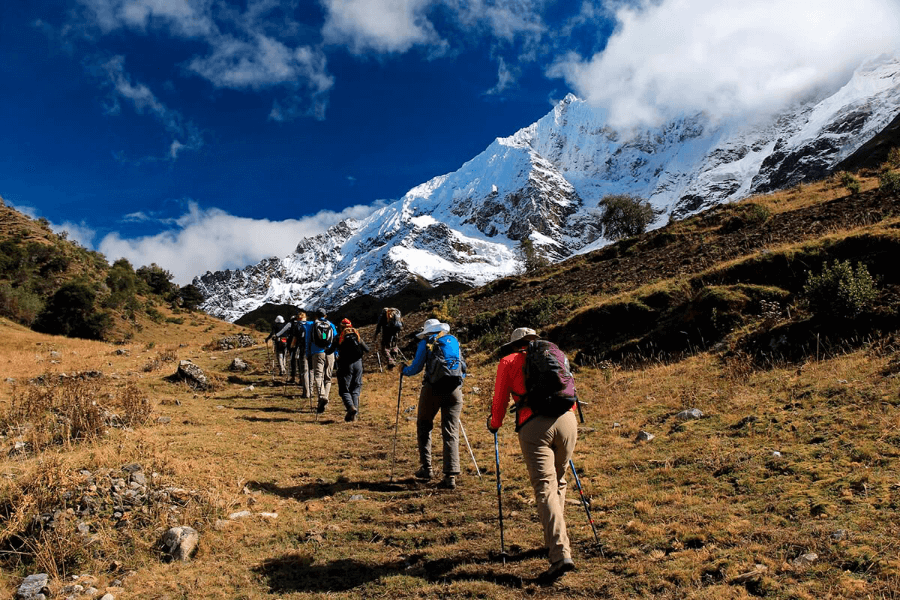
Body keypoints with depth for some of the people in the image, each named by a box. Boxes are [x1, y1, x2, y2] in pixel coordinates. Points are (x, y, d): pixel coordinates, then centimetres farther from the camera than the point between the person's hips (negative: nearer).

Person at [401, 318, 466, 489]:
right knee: (451, 432, 2)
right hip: (455, 390, 3)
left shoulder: (426, 343, 6)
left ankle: (426, 467, 13)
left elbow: (416, 368, 4)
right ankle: (451, 476, -6)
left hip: (433, 388, -3)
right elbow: (463, 368, 23)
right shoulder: (454, 341, 18)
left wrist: (404, 370, 24)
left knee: (424, 426, 17)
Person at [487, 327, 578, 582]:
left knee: (545, 488, -6)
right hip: (566, 419, 4)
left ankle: (561, 554, -16)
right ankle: (553, 540, 31)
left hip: (534, 425, -4)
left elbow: (500, 400, 16)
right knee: (558, 483, 21)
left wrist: (493, 424, 33)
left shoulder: (508, 362, 14)